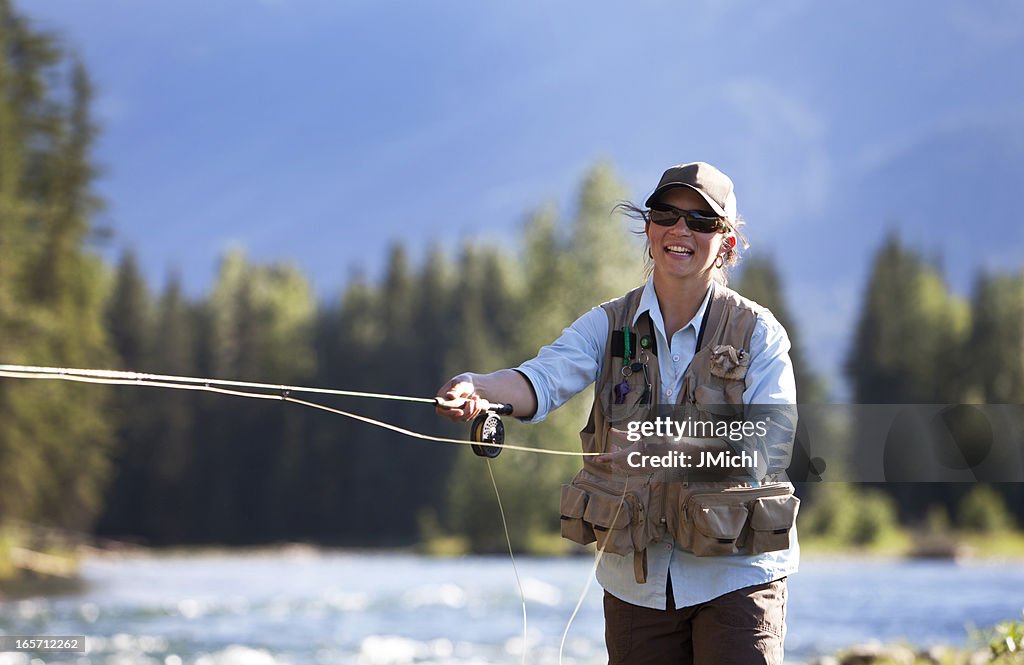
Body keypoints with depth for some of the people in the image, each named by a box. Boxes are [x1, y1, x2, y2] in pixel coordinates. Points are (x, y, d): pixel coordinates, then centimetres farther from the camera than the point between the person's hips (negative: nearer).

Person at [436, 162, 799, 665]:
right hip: (635, 580, 3)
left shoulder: (758, 332, -4)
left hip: (735, 576, -3)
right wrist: (477, 389, -39)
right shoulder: (610, 325, 3)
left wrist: (674, 449, -30)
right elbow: (546, 377, -16)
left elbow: (771, 446, -14)